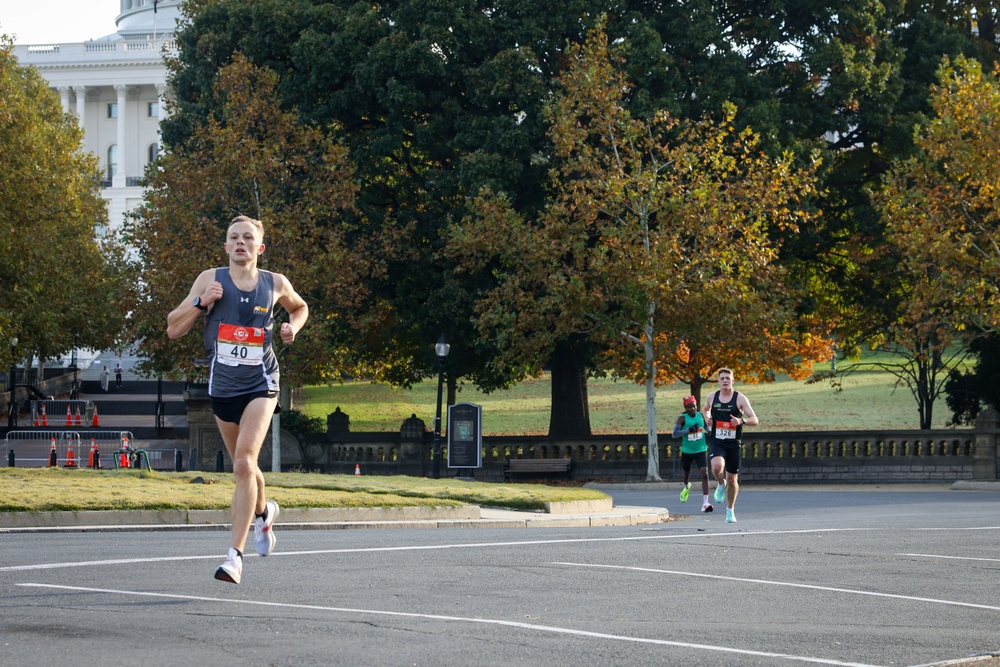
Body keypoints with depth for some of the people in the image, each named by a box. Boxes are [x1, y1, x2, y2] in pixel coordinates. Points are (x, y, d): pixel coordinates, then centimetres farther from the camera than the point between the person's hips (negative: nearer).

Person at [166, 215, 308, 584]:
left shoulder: (276, 284, 1)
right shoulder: (210, 280, -1)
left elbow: (300, 307, 24)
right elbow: (173, 329, -2)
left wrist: (293, 327, 2)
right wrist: (200, 302, -18)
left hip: (261, 384, -2)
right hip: (222, 387, 2)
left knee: (244, 463, -20)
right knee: (242, 466, 17)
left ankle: (236, 554, -22)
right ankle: (263, 512, 52)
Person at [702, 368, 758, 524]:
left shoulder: (740, 398, -6)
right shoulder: (712, 397, 3)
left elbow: (755, 420, -9)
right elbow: (705, 409, 27)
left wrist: (741, 421, -29)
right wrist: (706, 418, 4)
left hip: (734, 443, -1)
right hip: (716, 442, 1)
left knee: (732, 479, 7)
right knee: (717, 466, -31)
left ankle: (730, 510, 28)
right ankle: (721, 485, 4)